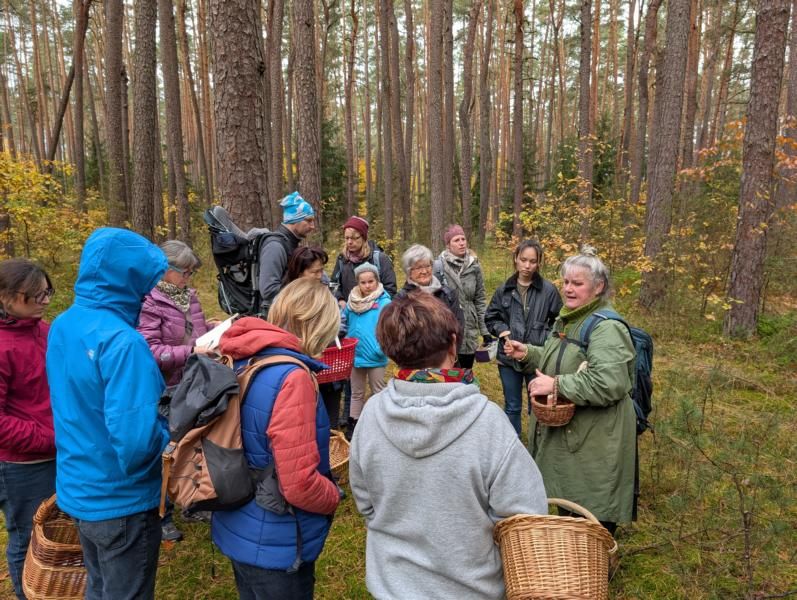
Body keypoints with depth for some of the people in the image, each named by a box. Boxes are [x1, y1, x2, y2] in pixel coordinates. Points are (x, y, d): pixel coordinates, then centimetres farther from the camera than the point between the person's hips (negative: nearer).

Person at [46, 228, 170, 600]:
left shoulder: (62, 326, 1)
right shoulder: (121, 341, -28)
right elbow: (135, 439, -34)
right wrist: (171, 431, -14)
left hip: (77, 490, 8)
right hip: (121, 501, -8)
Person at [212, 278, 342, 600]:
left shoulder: (241, 362, -3)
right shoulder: (292, 377, -28)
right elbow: (299, 485, -29)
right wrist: (335, 496, -9)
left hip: (237, 531, 8)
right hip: (275, 545, -7)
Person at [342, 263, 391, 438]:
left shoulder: (384, 302, -14)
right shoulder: (352, 301, 1)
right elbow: (344, 322, 11)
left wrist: (382, 348, -26)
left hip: (375, 357, -4)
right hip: (355, 354, 5)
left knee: (378, 392, 14)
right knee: (356, 393, 19)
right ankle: (353, 424, 32)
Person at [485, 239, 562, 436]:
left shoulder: (548, 290, -8)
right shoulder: (504, 290, 0)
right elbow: (490, 318, 11)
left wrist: (547, 339, -10)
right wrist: (501, 330, -7)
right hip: (509, 356, 3)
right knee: (512, 406, 16)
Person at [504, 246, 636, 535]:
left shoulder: (606, 328, -20)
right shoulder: (568, 320, 11)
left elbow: (609, 384, -32)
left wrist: (555, 385, -28)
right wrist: (528, 354, 7)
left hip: (594, 443, -10)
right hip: (563, 433, 10)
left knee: (595, 518, 5)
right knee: (568, 509, 24)